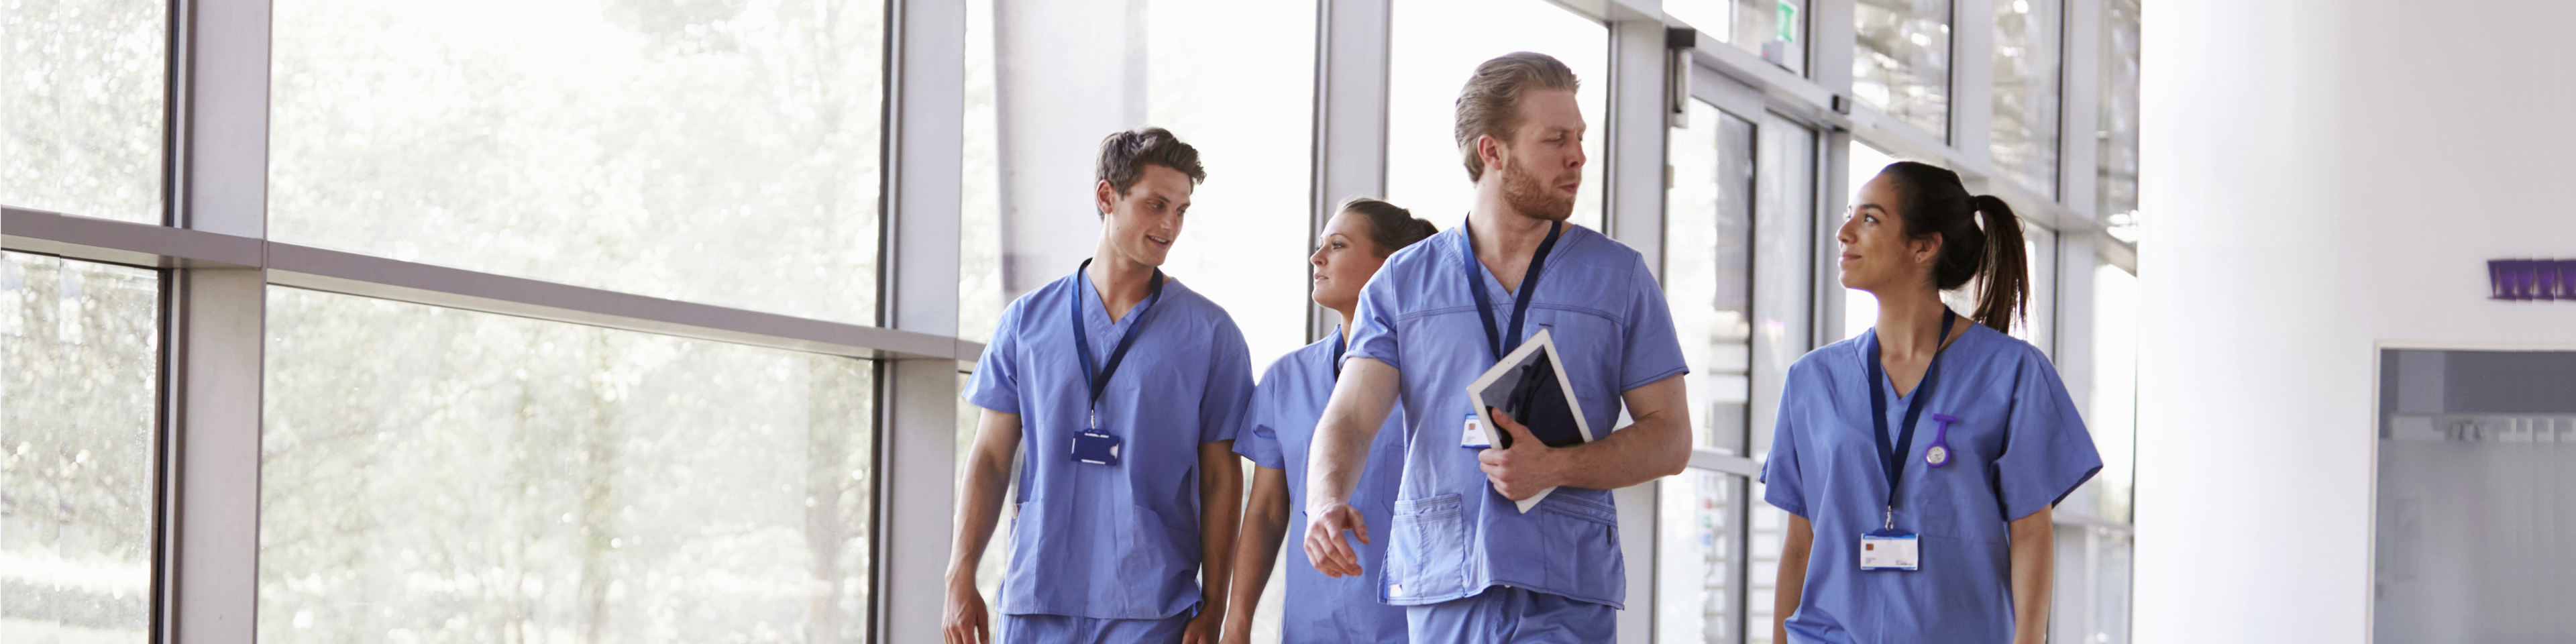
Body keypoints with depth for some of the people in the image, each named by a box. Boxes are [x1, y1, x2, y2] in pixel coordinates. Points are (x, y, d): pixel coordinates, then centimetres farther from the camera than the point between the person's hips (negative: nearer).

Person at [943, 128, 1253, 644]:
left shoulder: (1209, 331, 4)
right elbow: (991, 456, 10)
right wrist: (961, 576, 1)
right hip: (1037, 600, 2)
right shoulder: (1028, 320, 10)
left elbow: (1221, 479, 3)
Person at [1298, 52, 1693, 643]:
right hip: (1439, 588, 1)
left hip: (1565, 594, -1)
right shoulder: (1403, 283, 8)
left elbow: (1669, 438, 5)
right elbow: (1349, 420, -3)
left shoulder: (1619, 278, 7)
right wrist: (1326, 503, -25)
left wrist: (1555, 467, -12)